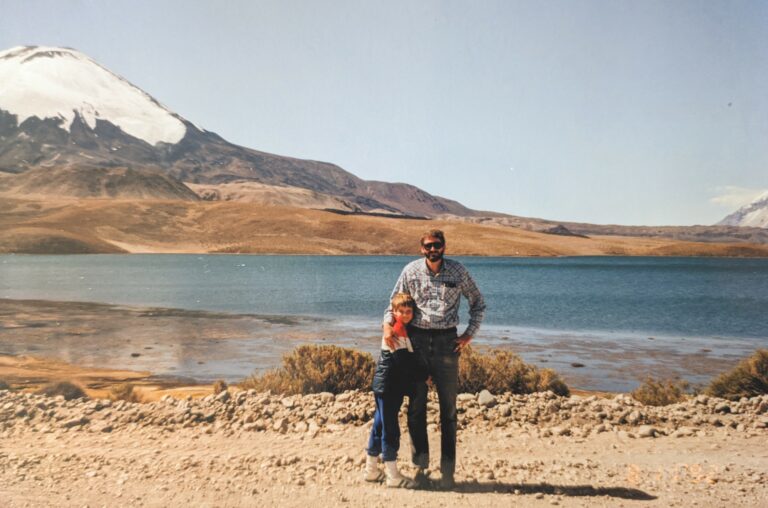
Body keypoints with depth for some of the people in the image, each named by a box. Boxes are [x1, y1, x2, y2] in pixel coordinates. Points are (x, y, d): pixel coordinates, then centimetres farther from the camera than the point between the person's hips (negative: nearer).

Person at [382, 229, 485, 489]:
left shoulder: (458, 271, 1)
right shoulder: (411, 271, 1)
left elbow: (478, 303, 11)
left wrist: (469, 334, 2)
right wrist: (388, 324, -10)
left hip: (446, 342, 0)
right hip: (416, 341, 1)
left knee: (448, 407, 4)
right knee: (416, 406, 6)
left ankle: (447, 470, 12)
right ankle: (420, 464, 19)